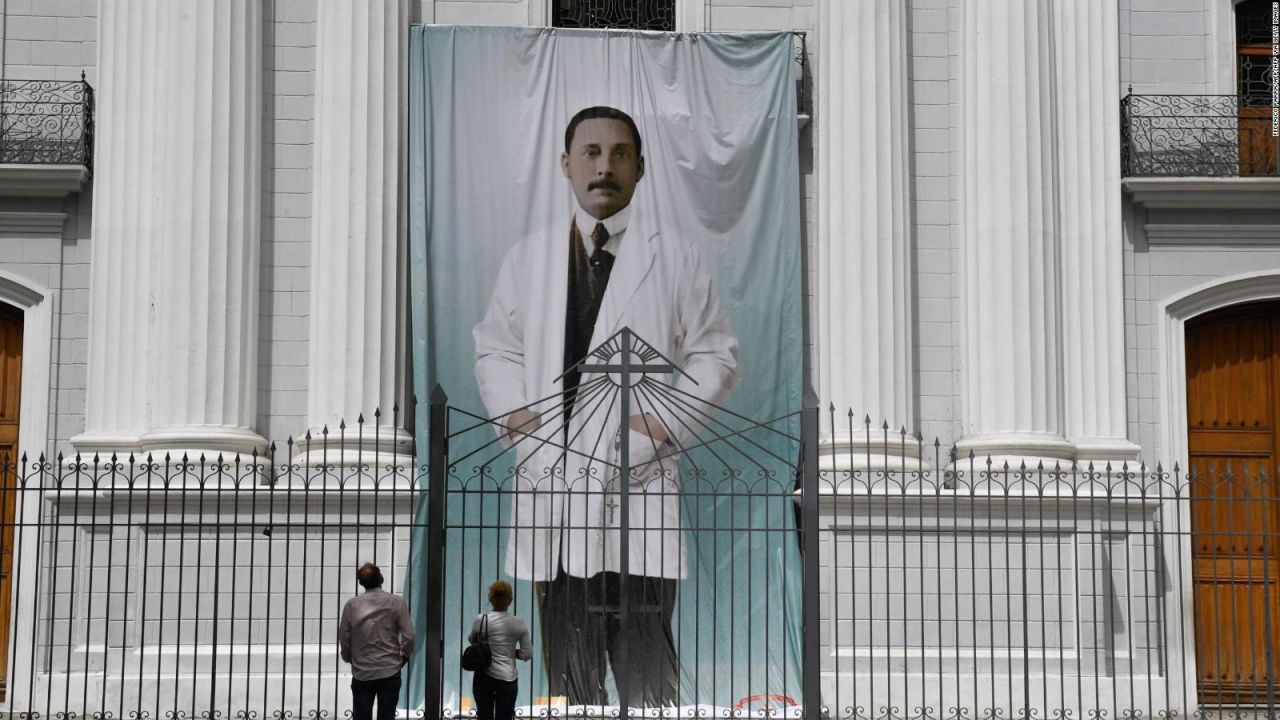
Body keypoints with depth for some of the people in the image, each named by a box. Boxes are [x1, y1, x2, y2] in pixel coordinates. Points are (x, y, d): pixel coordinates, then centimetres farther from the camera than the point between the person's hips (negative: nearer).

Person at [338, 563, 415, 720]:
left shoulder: (352, 605, -4)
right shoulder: (397, 602, -7)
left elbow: (344, 638, 0)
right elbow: (408, 636, -7)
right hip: (390, 672, -1)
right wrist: (404, 656, 12)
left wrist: (349, 659, 19)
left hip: (362, 673, 1)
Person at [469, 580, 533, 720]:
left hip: (484, 677, 0)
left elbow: (472, 640, 10)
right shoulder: (519, 624, -5)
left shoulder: (481, 620, -8)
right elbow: (528, 654, -4)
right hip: (508, 678, 0)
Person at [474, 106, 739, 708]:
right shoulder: (528, 257, 13)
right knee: (568, 675, 10)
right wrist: (509, 408, 2)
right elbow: (495, 346, 20)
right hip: (552, 487, 3)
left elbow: (716, 354, 6)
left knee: (647, 675, -5)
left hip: (640, 487, -3)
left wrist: (668, 419, -8)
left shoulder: (675, 255, 4)